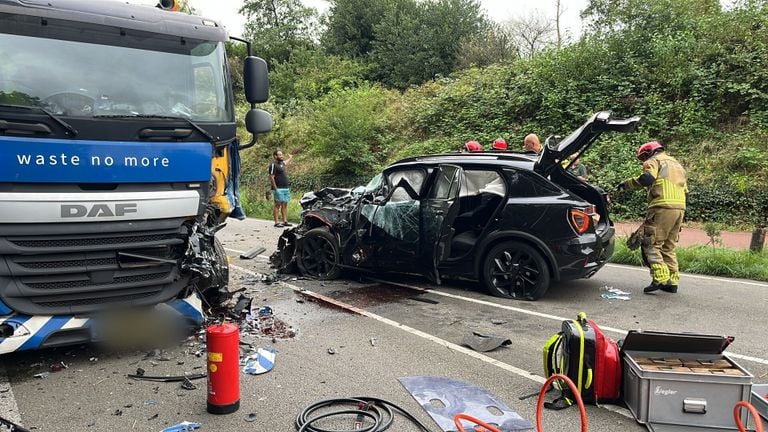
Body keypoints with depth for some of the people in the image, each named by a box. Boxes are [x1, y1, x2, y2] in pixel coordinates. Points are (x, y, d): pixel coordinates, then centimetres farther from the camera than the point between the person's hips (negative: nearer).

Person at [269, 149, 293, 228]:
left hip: (286, 188, 9)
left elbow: (286, 162, 43)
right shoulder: (273, 165, -10)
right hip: (278, 189, -9)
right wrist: (275, 189, -19)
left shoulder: (281, 163, 16)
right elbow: (271, 178, -15)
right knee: (277, 205, -6)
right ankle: (276, 222, -5)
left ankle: (285, 221, 12)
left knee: (285, 205, 8)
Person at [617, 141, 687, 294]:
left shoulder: (654, 160, 4)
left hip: (662, 207, -8)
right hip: (680, 208, 8)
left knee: (651, 244, -6)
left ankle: (661, 278, -18)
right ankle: (672, 281, 13)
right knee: (669, 246, 15)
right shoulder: (676, 164, 30)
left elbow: (647, 179, -16)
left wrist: (626, 184, -5)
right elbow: (685, 189, 27)